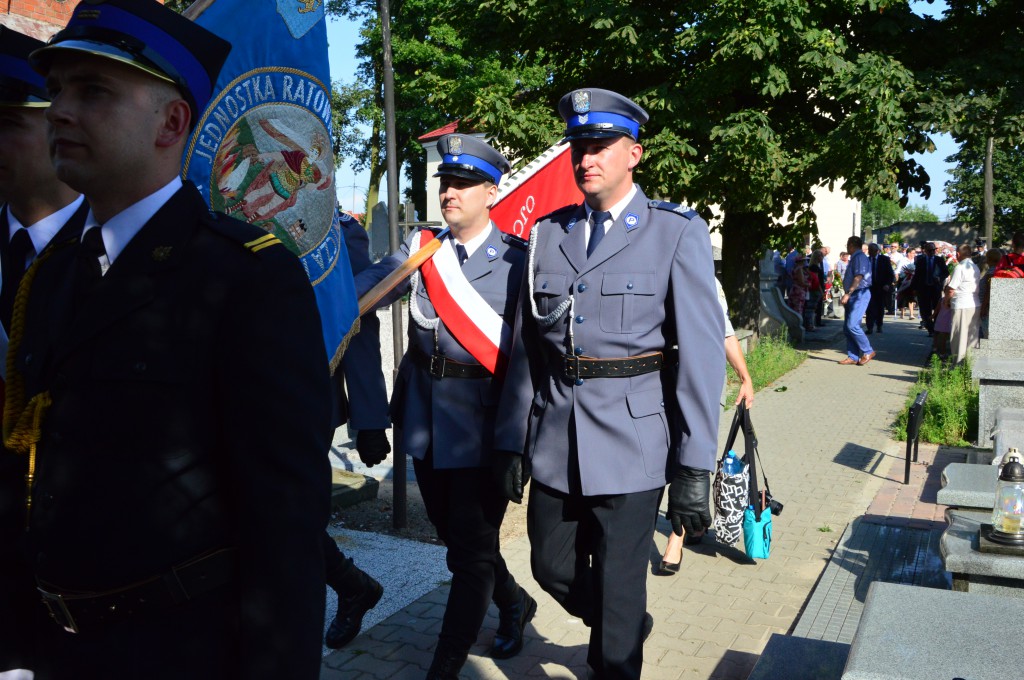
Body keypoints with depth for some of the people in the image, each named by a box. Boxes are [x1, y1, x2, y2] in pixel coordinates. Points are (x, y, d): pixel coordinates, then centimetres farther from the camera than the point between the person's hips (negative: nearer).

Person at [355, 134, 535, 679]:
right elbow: (369, 285, -8)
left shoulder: (516, 258, -6)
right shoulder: (421, 245, 5)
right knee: (453, 532, 20)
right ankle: (513, 603, 46)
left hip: (481, 422, -5)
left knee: (470, 548, 2)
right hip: (425, 415, 5)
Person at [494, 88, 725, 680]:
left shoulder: (678, 233, -5)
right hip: (555, 442, 5)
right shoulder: (547, 234, 7)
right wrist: (512, 442, 8)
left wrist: (695, 468, -12)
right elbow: (527, 348, 8)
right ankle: (630, 626, 46)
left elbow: (702, 354, -8)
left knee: (618, 588, 6)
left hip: (632, 439, -4)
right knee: (552, 567, 18)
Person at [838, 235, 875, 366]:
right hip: (853, 296, 10)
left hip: (860, 294, -10)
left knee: (852, 325, -17)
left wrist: (847, 294, -26)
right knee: (847, 328, 6)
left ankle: (867, 352, -5)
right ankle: (853, 357, 8)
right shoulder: (854, 258, 20)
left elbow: (858, 277, -21)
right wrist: (847, 295, 20)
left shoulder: (859, 257, -11)